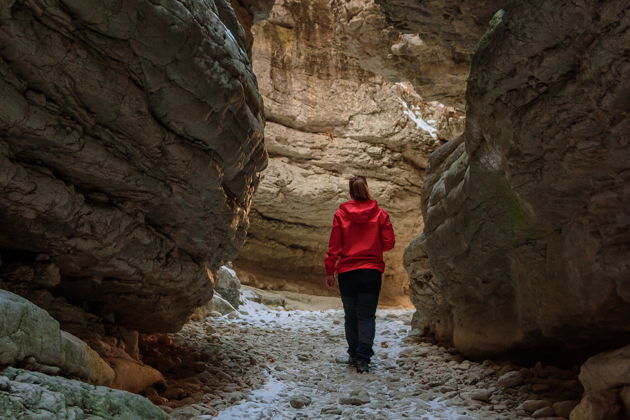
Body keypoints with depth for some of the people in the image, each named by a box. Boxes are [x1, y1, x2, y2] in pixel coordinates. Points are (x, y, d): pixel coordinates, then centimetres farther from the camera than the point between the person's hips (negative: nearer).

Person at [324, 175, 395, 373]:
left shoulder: (341, 214, -3)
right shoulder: (380, 214, -1)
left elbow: (334, 246, -2)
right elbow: (389, 242, 0)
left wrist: (329, 271, 5)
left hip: (347, 271, 0)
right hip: (372, 270, 0)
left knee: (351, 315, 13)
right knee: (367, 315, 1)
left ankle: (354, 355, 20)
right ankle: (363, 358, -8)